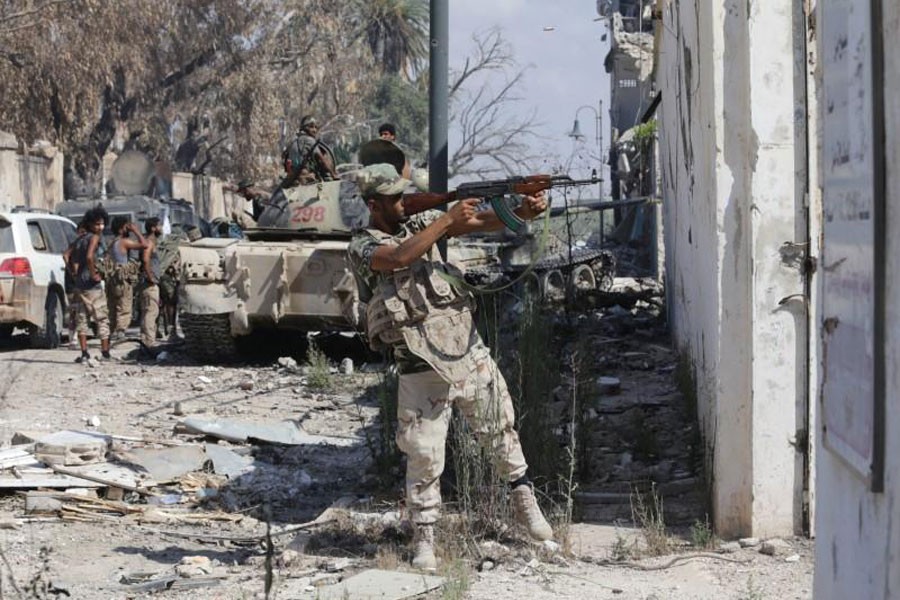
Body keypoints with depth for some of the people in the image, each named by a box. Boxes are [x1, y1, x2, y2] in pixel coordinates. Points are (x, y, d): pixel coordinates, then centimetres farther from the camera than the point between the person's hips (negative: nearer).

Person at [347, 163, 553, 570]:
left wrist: (522, 212, -21)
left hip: (469, 350, 5)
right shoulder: (362, 247, -5)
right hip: (421, 367, -4)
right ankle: (424, 540, 7)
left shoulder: (419, 223, 8)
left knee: (501, 429, 12)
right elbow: (399, 257, -27)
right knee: (423, 456, -3)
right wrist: (447, 219, -24)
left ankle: (523, 501, 29)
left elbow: (479, 221, -3)